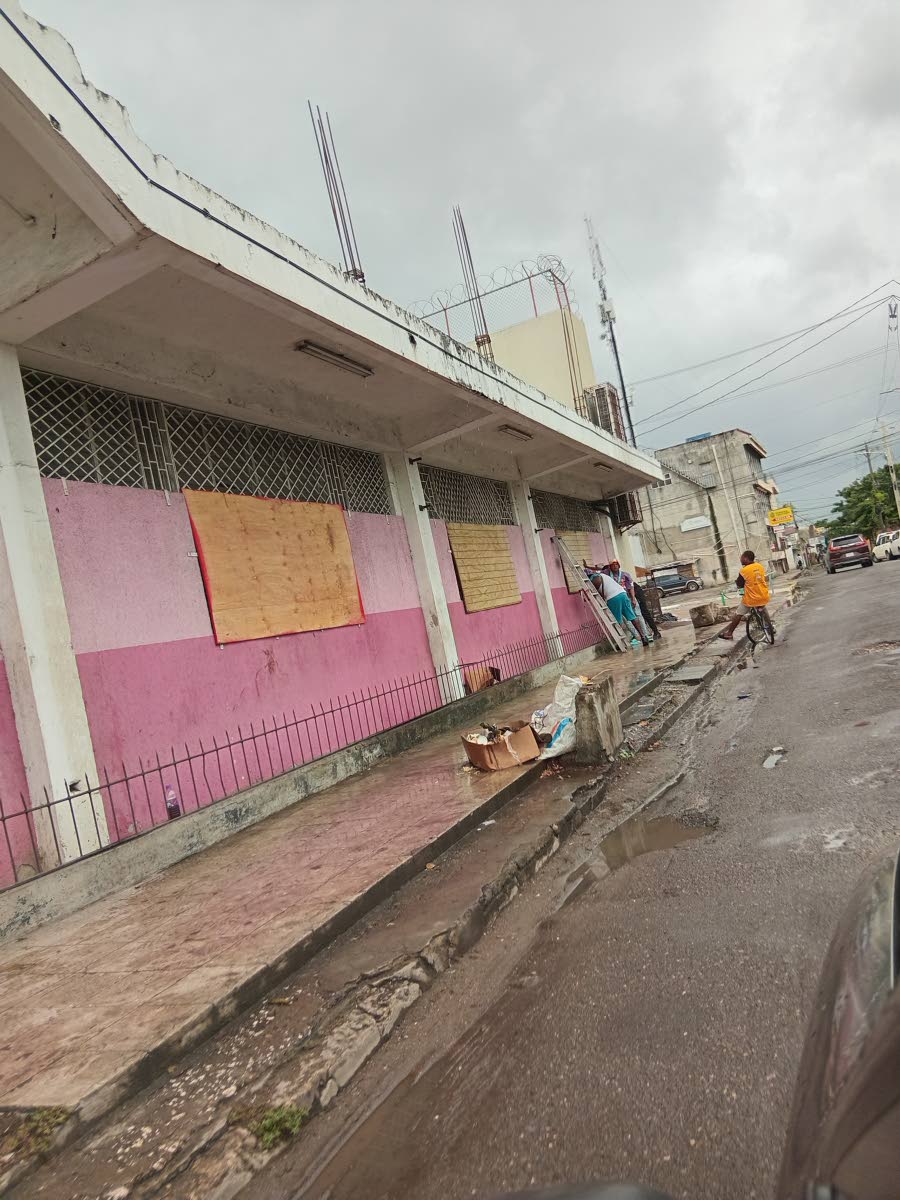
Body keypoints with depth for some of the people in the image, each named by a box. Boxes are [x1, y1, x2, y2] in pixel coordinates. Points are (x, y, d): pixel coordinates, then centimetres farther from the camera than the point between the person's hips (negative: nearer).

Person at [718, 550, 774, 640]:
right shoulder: (760, 566, 1)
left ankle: (729, 633, 14)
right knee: (763, 608, 37)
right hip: (764, 597, 5)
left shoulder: (744, 570, -15)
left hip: (751, 599, -5)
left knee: (738, 615, 9)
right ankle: (770, 625, 38)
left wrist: (737, 581, 13)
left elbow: (739, 585, -7)